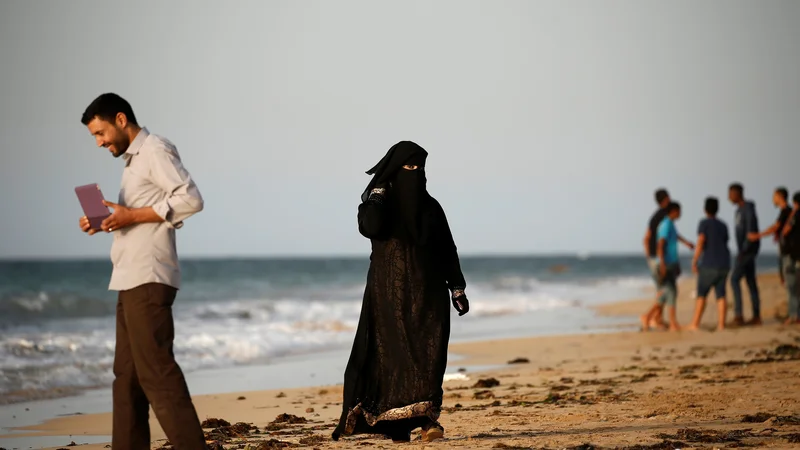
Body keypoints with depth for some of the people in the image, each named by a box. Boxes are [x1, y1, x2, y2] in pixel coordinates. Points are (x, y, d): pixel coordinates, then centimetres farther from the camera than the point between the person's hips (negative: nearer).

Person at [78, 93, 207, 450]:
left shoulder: (155, 150, -6)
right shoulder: (133, 160, 22)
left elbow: (190, 200, -17)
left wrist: (132, 216, -18)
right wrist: (107, 223, 6)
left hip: (149, 280, -10)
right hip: (131, 281, 10)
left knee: (156, 370, -13)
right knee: (127, 373, 10)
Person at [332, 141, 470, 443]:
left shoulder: (431, 207, 11)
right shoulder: (379, 201, 1)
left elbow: (447, 250, 13)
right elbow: (369, 228, -22)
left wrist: (457, 288, 7)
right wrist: (378, 192, -13)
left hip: (428, 291, 3)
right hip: (390, 291, -3)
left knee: (429, 353, -11)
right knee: (394, 352, -5)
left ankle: (428, 417, -15)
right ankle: (397, 423, 2)